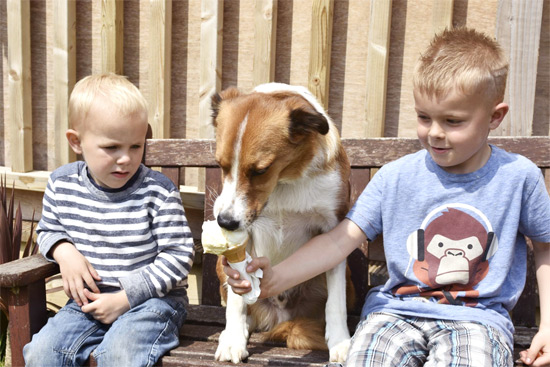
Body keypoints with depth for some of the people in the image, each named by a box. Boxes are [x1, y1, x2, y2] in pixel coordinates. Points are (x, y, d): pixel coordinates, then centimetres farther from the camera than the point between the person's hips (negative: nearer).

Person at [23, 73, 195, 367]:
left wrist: (125, 298, -16)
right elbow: (48, 229, 18)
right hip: (90, 298, 4)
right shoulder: (61, 184, 0)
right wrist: (64, 252, -7)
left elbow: (178, 255, -12)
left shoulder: (158, 191, -13)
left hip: (151, 298, -4)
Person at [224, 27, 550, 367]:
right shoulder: (395, 177, -3)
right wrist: (276, 278, -21)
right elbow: (340, 240, -8)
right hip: (399, 309, 0)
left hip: (476, 316, 1)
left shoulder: (518, 177, -2)